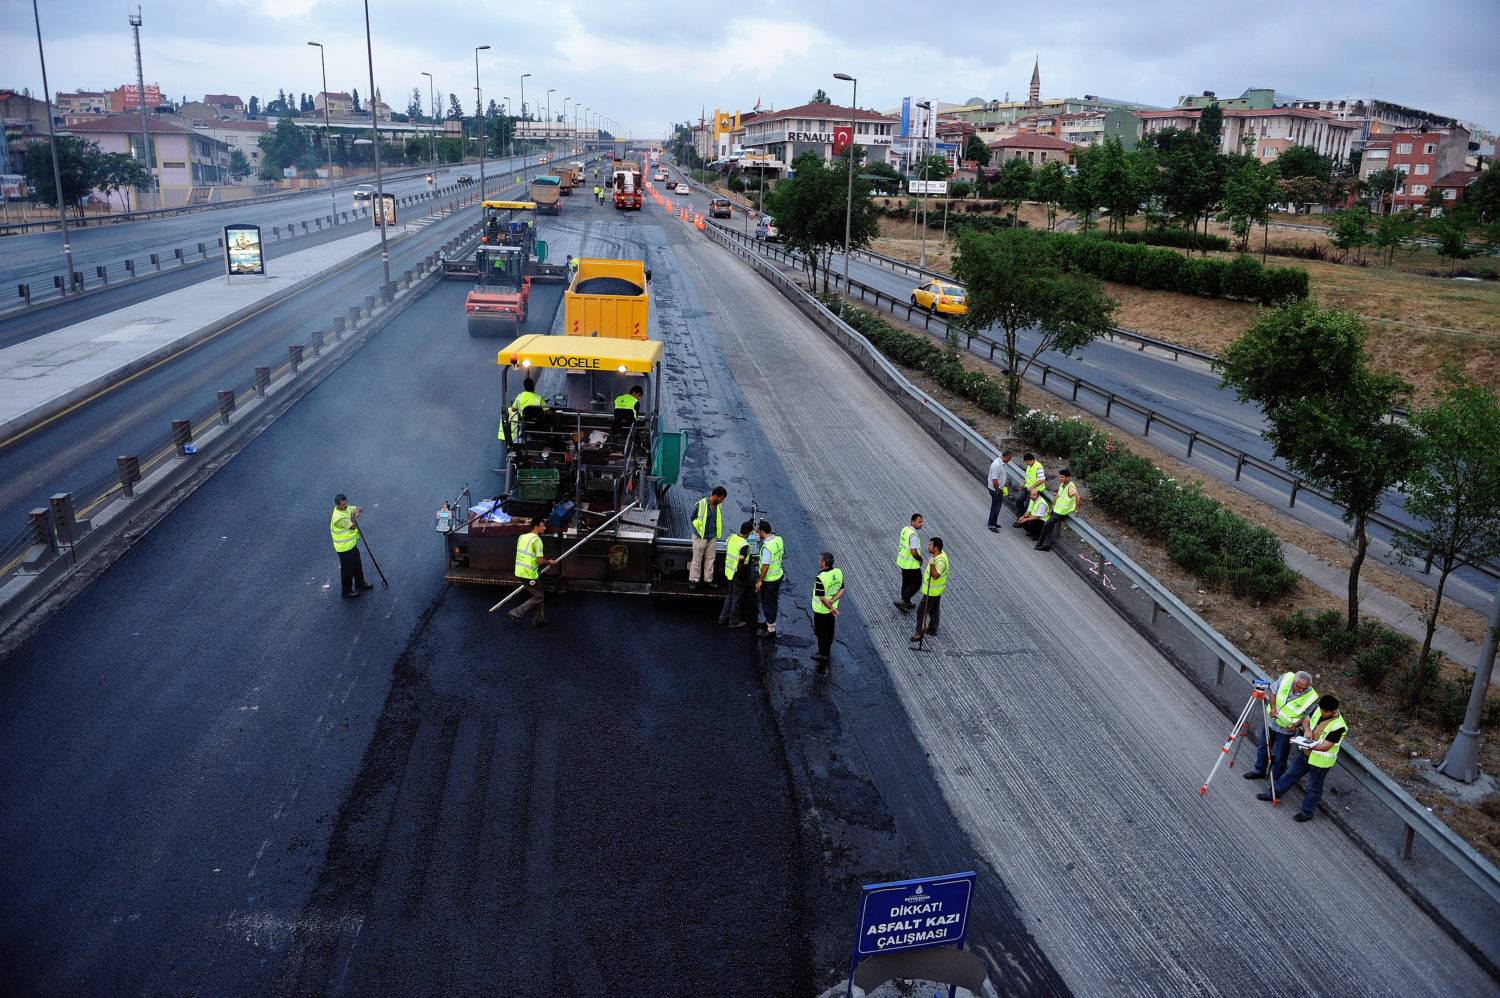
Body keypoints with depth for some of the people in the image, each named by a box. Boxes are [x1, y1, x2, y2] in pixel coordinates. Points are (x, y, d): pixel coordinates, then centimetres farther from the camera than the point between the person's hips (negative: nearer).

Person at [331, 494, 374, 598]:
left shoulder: (346, 508, -4)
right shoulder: (339, 517, -32)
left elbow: (361, 508, 5)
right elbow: (353, 526, -26)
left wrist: (357, 509, -17)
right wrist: (353, 515, -15)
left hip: (352, 544, 9)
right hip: (344, 548, -9)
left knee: (357, 565, 26)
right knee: (347, 570, 8)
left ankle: (360, 583, 47)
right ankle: (346, 591, 25)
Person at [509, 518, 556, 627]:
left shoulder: (521, 537, 11)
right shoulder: (537, 540, -16)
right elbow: (540, 561, -20)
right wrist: (549, 562, 0)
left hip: (519, 572, 9)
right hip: (529, 574, -9)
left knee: (539, 595, 20)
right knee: (538, 597, 4)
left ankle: (539, 619, 27)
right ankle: (516, 614, 5)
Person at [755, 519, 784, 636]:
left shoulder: (767, 546, -28)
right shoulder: (778, 539, -2)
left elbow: (765, 566, -26)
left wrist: (760, 581, -17)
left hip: (769, 579, -9)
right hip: (778, 575, 9)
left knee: (768, 603, 5)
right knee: (772, 601, 24)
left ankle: (771, 630, 15)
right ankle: (770, 623, 40)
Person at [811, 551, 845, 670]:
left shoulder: (820, 578, -32)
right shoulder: (838, 572, -10)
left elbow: (822, 598, -26)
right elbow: (841, 590, -4)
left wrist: (830, 607, -13)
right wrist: (832, 601, -14)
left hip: (821, 610, -7)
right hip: (832, 608, 7)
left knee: (821, 633, 10)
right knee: (830, 629, 26)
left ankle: (823, 655, 19)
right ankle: (828, 649, 46)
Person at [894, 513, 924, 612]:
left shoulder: (905, 529, 2)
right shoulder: (913, 535, -27)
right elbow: (914, 553, -29)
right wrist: (920, 559, -9)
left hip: (903, 561, 9)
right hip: (911, 564, -9)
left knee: (906, 582, 22)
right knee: (916, 584, 6)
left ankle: (906, 602, 35)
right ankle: (901, 601, 3)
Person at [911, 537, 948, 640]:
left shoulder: (940, 561, -32)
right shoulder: (941, 554, 0)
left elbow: (935, 576, -39)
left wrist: (931, 564, -44)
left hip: (932, 592, -10)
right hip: (937, 590, 10)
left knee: (922, 611, -1)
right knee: (934, 610, 23)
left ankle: (919, 633, 7)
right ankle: (933, 629, 37)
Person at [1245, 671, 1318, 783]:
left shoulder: (1312, 698, -27)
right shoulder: (1286, 677, -22)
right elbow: (1272, 691, -5)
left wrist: (1295, 725, -25)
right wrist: (1273, 707, -19)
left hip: (1286, 730, -3)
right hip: (1271, 720, 4)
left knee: (1280, 758, 8)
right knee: (1264, 747, 22)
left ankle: (1276, 781, 29)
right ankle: (1259, 770, 45)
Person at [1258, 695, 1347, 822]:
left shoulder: (1338, 726, -31)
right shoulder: (1318, 709, -11)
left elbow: (1325, 746, -29)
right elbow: (1306, 719, 5)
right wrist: (1307, 730, -16)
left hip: (1320, 761, -7)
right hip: (1307, 754, 7)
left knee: (1314, 787, 12)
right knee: (1291, 773, 20)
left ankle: (1307, 812, 30)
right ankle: (1274, 794, 36)